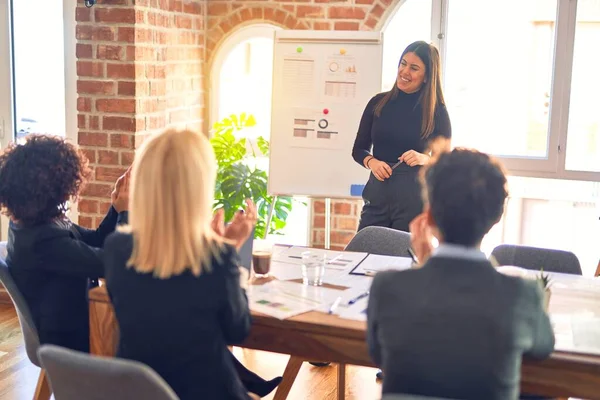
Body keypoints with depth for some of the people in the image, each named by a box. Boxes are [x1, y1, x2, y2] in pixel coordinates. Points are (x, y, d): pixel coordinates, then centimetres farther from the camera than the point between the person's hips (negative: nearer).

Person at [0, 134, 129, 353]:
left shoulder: (32, 222, -2)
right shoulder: (43, 239, -32)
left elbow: (95, 241, 7)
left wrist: (116, 207, -9)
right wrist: (125, 212, -18)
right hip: (67, 340, -8)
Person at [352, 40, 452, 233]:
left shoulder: (436, 111, -1)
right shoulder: (378, 103, 6)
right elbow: (359, 149, 12)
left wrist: (425, 159, -18)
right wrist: (371, 162, -8)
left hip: (415, 196, -2)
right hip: (377, 192, 2)